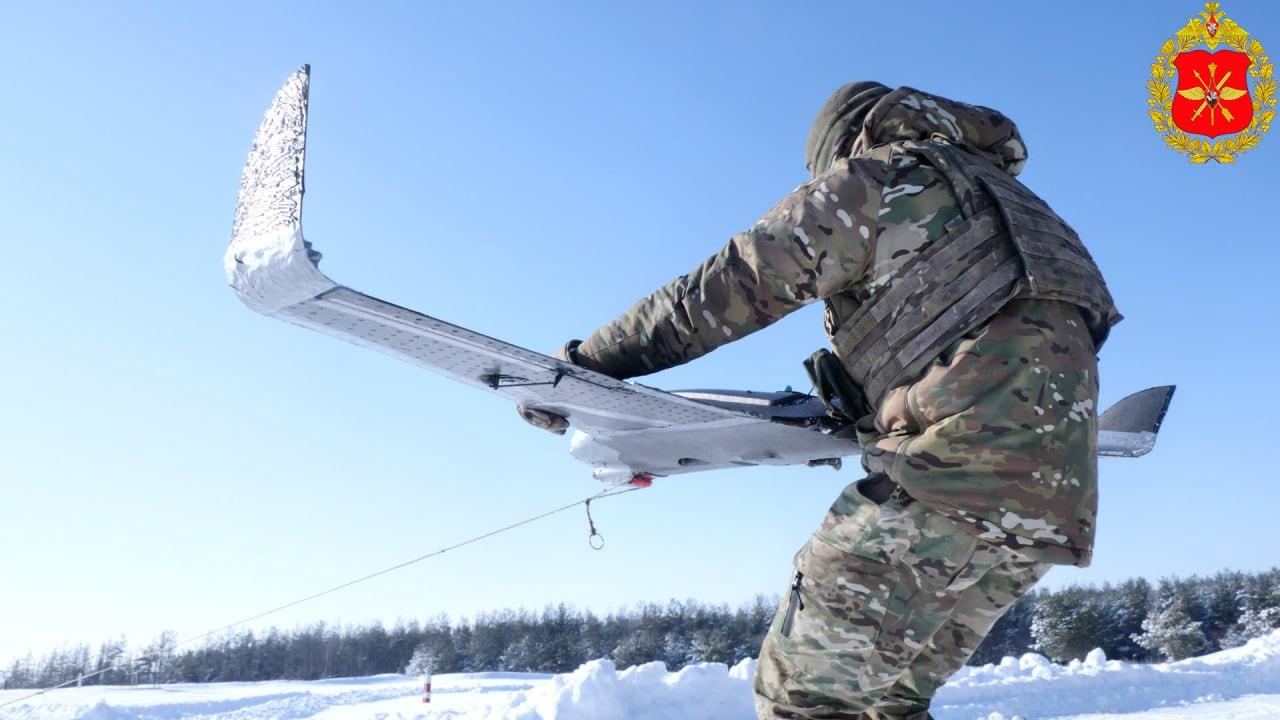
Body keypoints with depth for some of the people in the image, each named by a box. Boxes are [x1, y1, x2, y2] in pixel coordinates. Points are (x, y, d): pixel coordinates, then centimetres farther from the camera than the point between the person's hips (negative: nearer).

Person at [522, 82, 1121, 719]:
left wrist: (586, 360, 8)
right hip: (1054, 485, 9)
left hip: (963, 456, -9)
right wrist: (863, 404, 40)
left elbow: (728, 289, 1)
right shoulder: (999, 196, 28)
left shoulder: (874, 176, 4)